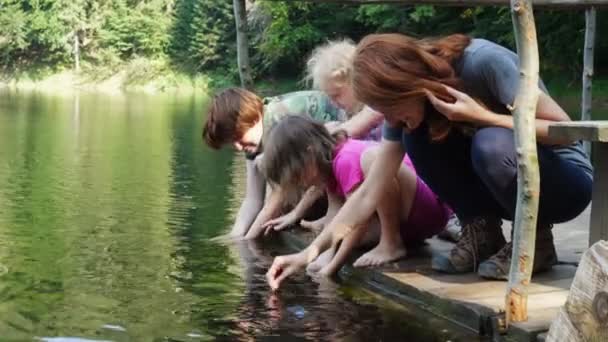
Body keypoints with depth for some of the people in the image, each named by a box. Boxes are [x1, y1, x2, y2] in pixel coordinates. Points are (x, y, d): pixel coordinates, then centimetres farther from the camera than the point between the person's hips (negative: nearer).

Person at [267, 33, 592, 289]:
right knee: (419, 137, -17)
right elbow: (369, 193, -10)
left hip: (566, 179, -5)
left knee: (491, 144, -36)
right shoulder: (408, 111, -10)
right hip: (507, 185, 5)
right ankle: (482, 233, -4)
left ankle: (536, 240, -10)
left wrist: (480, 116, -33)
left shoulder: (485, 62, -27)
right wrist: (311, 252, -16)